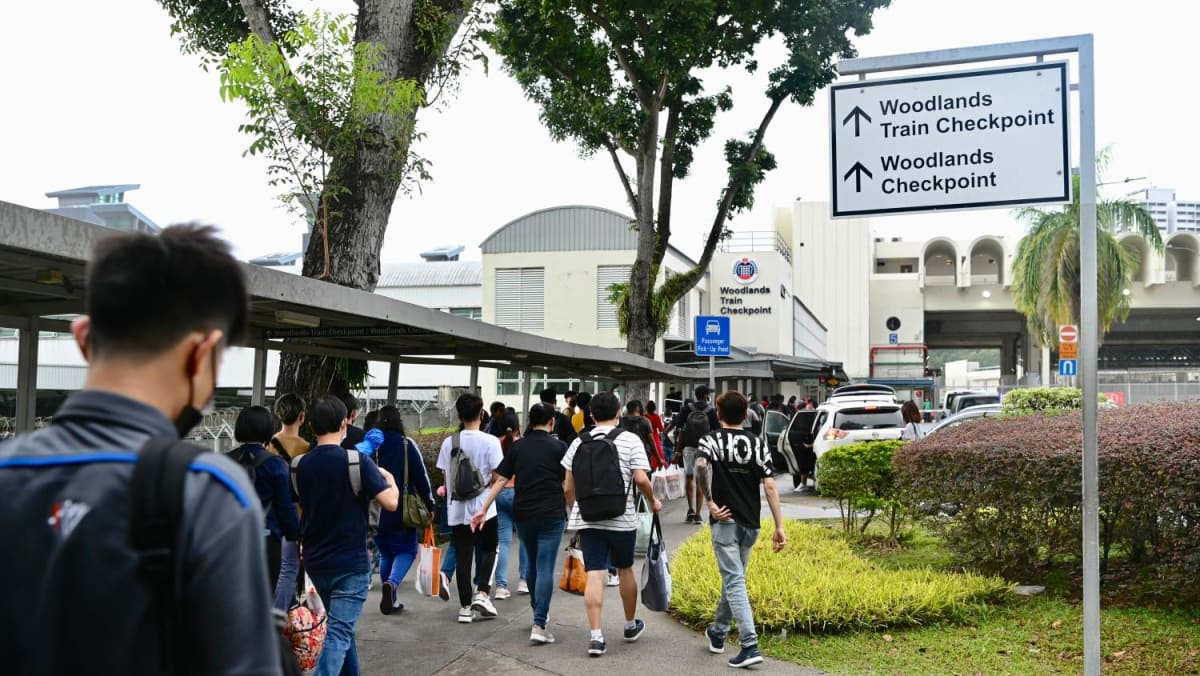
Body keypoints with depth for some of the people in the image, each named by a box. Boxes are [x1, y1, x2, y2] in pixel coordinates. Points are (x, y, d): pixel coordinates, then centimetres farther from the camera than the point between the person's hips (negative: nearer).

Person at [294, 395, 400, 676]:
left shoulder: (300, 465, 1)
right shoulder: (356, 460, -16)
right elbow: (390, 503, -19)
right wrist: (389, 478, -1)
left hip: (315, 560, 6)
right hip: (350, 562, -6)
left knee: (340, 625, 23)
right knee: (339, 633, -4)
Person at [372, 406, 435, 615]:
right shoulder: (407, 445, -6)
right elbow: (421, 476, -4)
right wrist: (429, 504, 4)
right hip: (402, 509, -3)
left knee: (385, 553, 15)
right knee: (406, 550, 6)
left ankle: (391, 600, 16)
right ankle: (392, 582, -21)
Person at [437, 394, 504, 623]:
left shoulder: (449, 442, 1)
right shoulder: (490, 441, -10)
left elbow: (446, 477, 6)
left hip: (457, 508, 3)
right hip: (483, 506, -3)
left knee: (462, 557, 8)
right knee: (489, 550, 16)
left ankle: (465, 607, 10)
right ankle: (482, 594, 1)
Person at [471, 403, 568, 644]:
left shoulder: (518, 447, 6)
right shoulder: (558, 446, -1)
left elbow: (501, 481, 1)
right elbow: (568, 483, 0)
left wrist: (483, 509, 3)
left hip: (523, 513, 4)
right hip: (552, 513, -4)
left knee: (532, 564, 20)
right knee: (546, 568, -4)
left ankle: (538, 612, 36)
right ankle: (539, 625, -11)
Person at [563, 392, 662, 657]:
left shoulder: (579, 442, 4)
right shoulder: (630, 440, -4)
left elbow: (569, 487, 5)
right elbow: (641, 479, -12)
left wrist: (575, 512, 20)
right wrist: (653, 501, 5)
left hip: (588, 519, 1)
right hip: (622, 519, -1)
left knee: (594, 575, 0)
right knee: (625, 570, 17)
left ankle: (595, 636, -6)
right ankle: (631, 626, 33)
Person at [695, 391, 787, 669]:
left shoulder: (711, 441, -3)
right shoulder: (758, 444, 5)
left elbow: (700, 466, -26)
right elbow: (770, 486, -2)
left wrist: (710, 503, -18)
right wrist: (779, 526, -3)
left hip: (725, 521, -4)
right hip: (750, 523, 4)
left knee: (734, 582, -6)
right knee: (733, 578, 19)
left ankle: (750, 645, -16)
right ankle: (717, 632, 34)